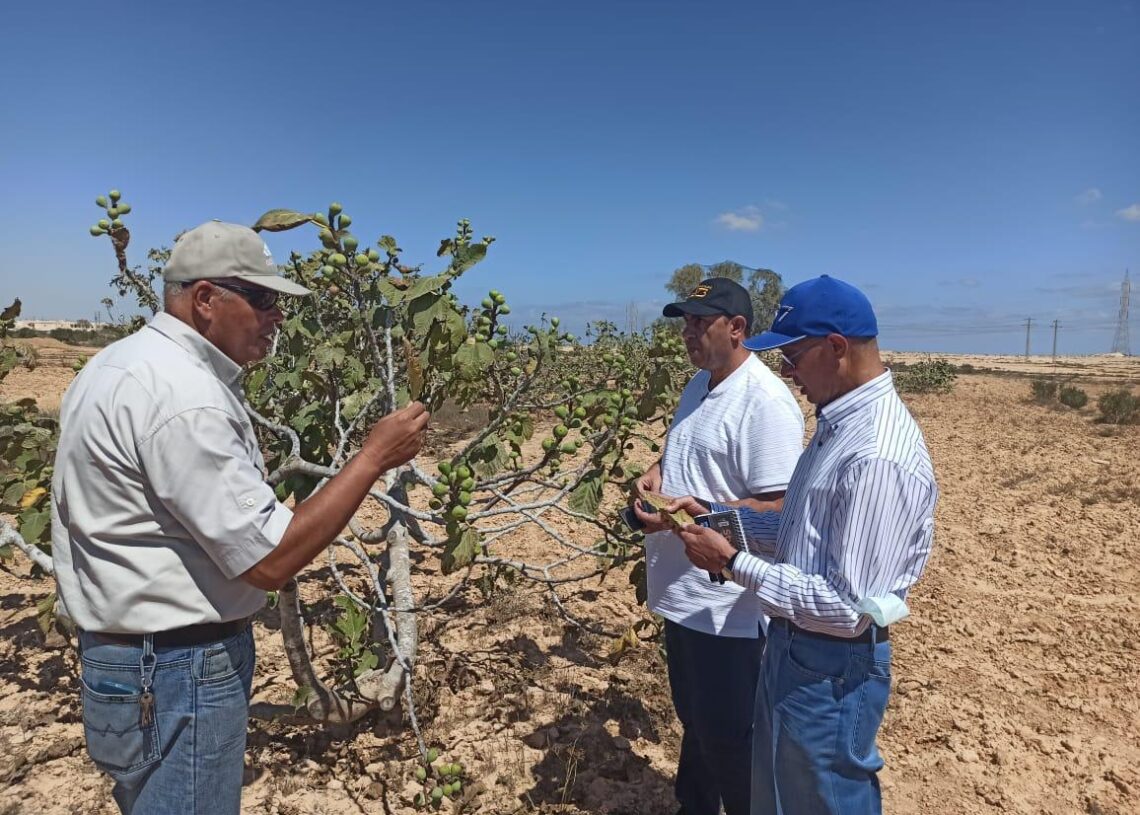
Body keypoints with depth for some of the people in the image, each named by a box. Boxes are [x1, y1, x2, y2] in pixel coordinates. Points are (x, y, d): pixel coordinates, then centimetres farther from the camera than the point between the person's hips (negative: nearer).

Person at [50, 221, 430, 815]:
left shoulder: (123, 363, 8)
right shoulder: (183, 395, -26)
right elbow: (271, 559, -28)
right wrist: (373, 458, -22)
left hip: (129, 652, 10)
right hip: (175, 672, -10)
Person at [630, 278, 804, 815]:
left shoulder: (764, 400, -21)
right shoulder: (698, 386, 8)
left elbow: (778, 508, -25)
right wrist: (658, 471, 2)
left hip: (728, 607, -9)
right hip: (681, 593, 9)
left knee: (728, 739, 9)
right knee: (693, 720, 27)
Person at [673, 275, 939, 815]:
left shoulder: (878, 456, -28)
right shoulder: (842, 424, 4)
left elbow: (847, 606, -27)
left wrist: (733, 563, -22)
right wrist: (715, 514, 4)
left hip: (832, 671, -9)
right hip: (794, 650, 9)